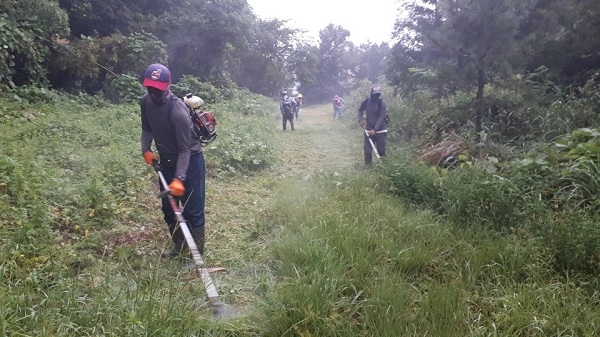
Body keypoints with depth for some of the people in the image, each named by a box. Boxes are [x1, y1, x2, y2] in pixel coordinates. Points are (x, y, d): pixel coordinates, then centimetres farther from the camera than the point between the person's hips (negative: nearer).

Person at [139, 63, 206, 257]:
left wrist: (179, 179, -33)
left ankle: (197, 254, 9)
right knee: (168, 208, 16)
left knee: (193, 210, -3)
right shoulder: (145, 102, -6)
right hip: (166, 161, 7)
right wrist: (146, 149, -6)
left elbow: (185, 149, -26)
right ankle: (179, 246, 34)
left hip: (190, 162, -7)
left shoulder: (178, 110, -29)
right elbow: (147, 129, 11)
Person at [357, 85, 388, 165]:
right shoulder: (367, 101, 0)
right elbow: (360, 110, 16)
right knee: (367, 150, -1)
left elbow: (381, 117, -16)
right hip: (369, 130, 3)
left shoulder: (381, 103, -11)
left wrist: (375, 130, -24)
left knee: (381, 150, 2)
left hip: (380, 130, -3)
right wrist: (360, 119, -3)